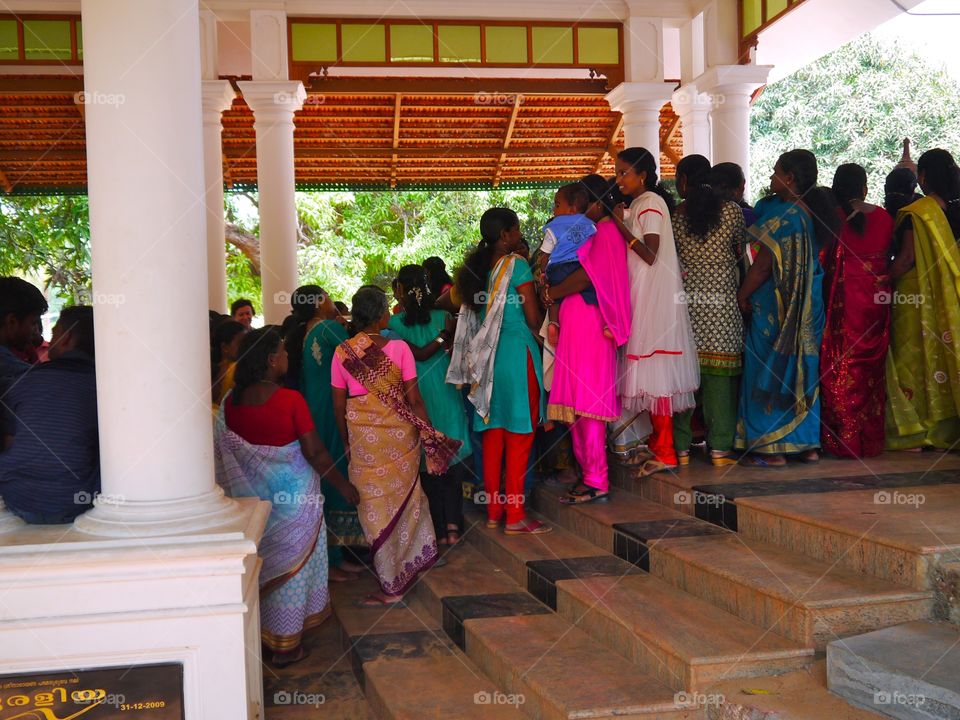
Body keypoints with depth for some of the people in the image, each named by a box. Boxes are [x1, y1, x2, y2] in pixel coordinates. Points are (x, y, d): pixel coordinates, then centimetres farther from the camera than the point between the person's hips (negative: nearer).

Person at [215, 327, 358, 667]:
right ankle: (285, 644, 15)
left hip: (251, 491, 5)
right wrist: (342, 484, -3)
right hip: (291, 491, -5)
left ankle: (257, 629, 34)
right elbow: (315, 452, -16)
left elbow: (224, 453, 2)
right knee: (291, 559, 8)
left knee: (261, 557, 21)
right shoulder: (291, 400, -19)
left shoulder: (231, 401, -5)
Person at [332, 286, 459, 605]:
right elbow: (414, 398, -8)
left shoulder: (342, 353, -5)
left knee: (375, 506, 7)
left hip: (363, 436, 0)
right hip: (400, 433, 0)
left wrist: (347, 442, 12)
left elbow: (339, 405, -1)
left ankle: (392, 585, 12)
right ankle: (419, 554, 39)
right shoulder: (399, 347, -9)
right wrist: (430, 434, 3)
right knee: (406, 495, 22)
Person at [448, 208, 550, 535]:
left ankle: (494, 510, 17)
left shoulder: (478, 266, 9)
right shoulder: (517, 265, -10)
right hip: (517, 351, -7)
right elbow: (533, 319, -9)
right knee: (519, 434, -2)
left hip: (486, 356, 7)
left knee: (493, 432, 11)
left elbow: (474, 315, 13)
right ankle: (515, 516, 1)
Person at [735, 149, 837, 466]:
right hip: (809, 304, 8)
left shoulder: (783, 215, -18)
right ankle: (808, 443, 21)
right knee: (804, 369, 15)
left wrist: (743, 295, -6)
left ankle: (772, 448, 4)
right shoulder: (814, 211, 6)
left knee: (770, 370, 0)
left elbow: (763, 265, -17)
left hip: (779, 305, -8)